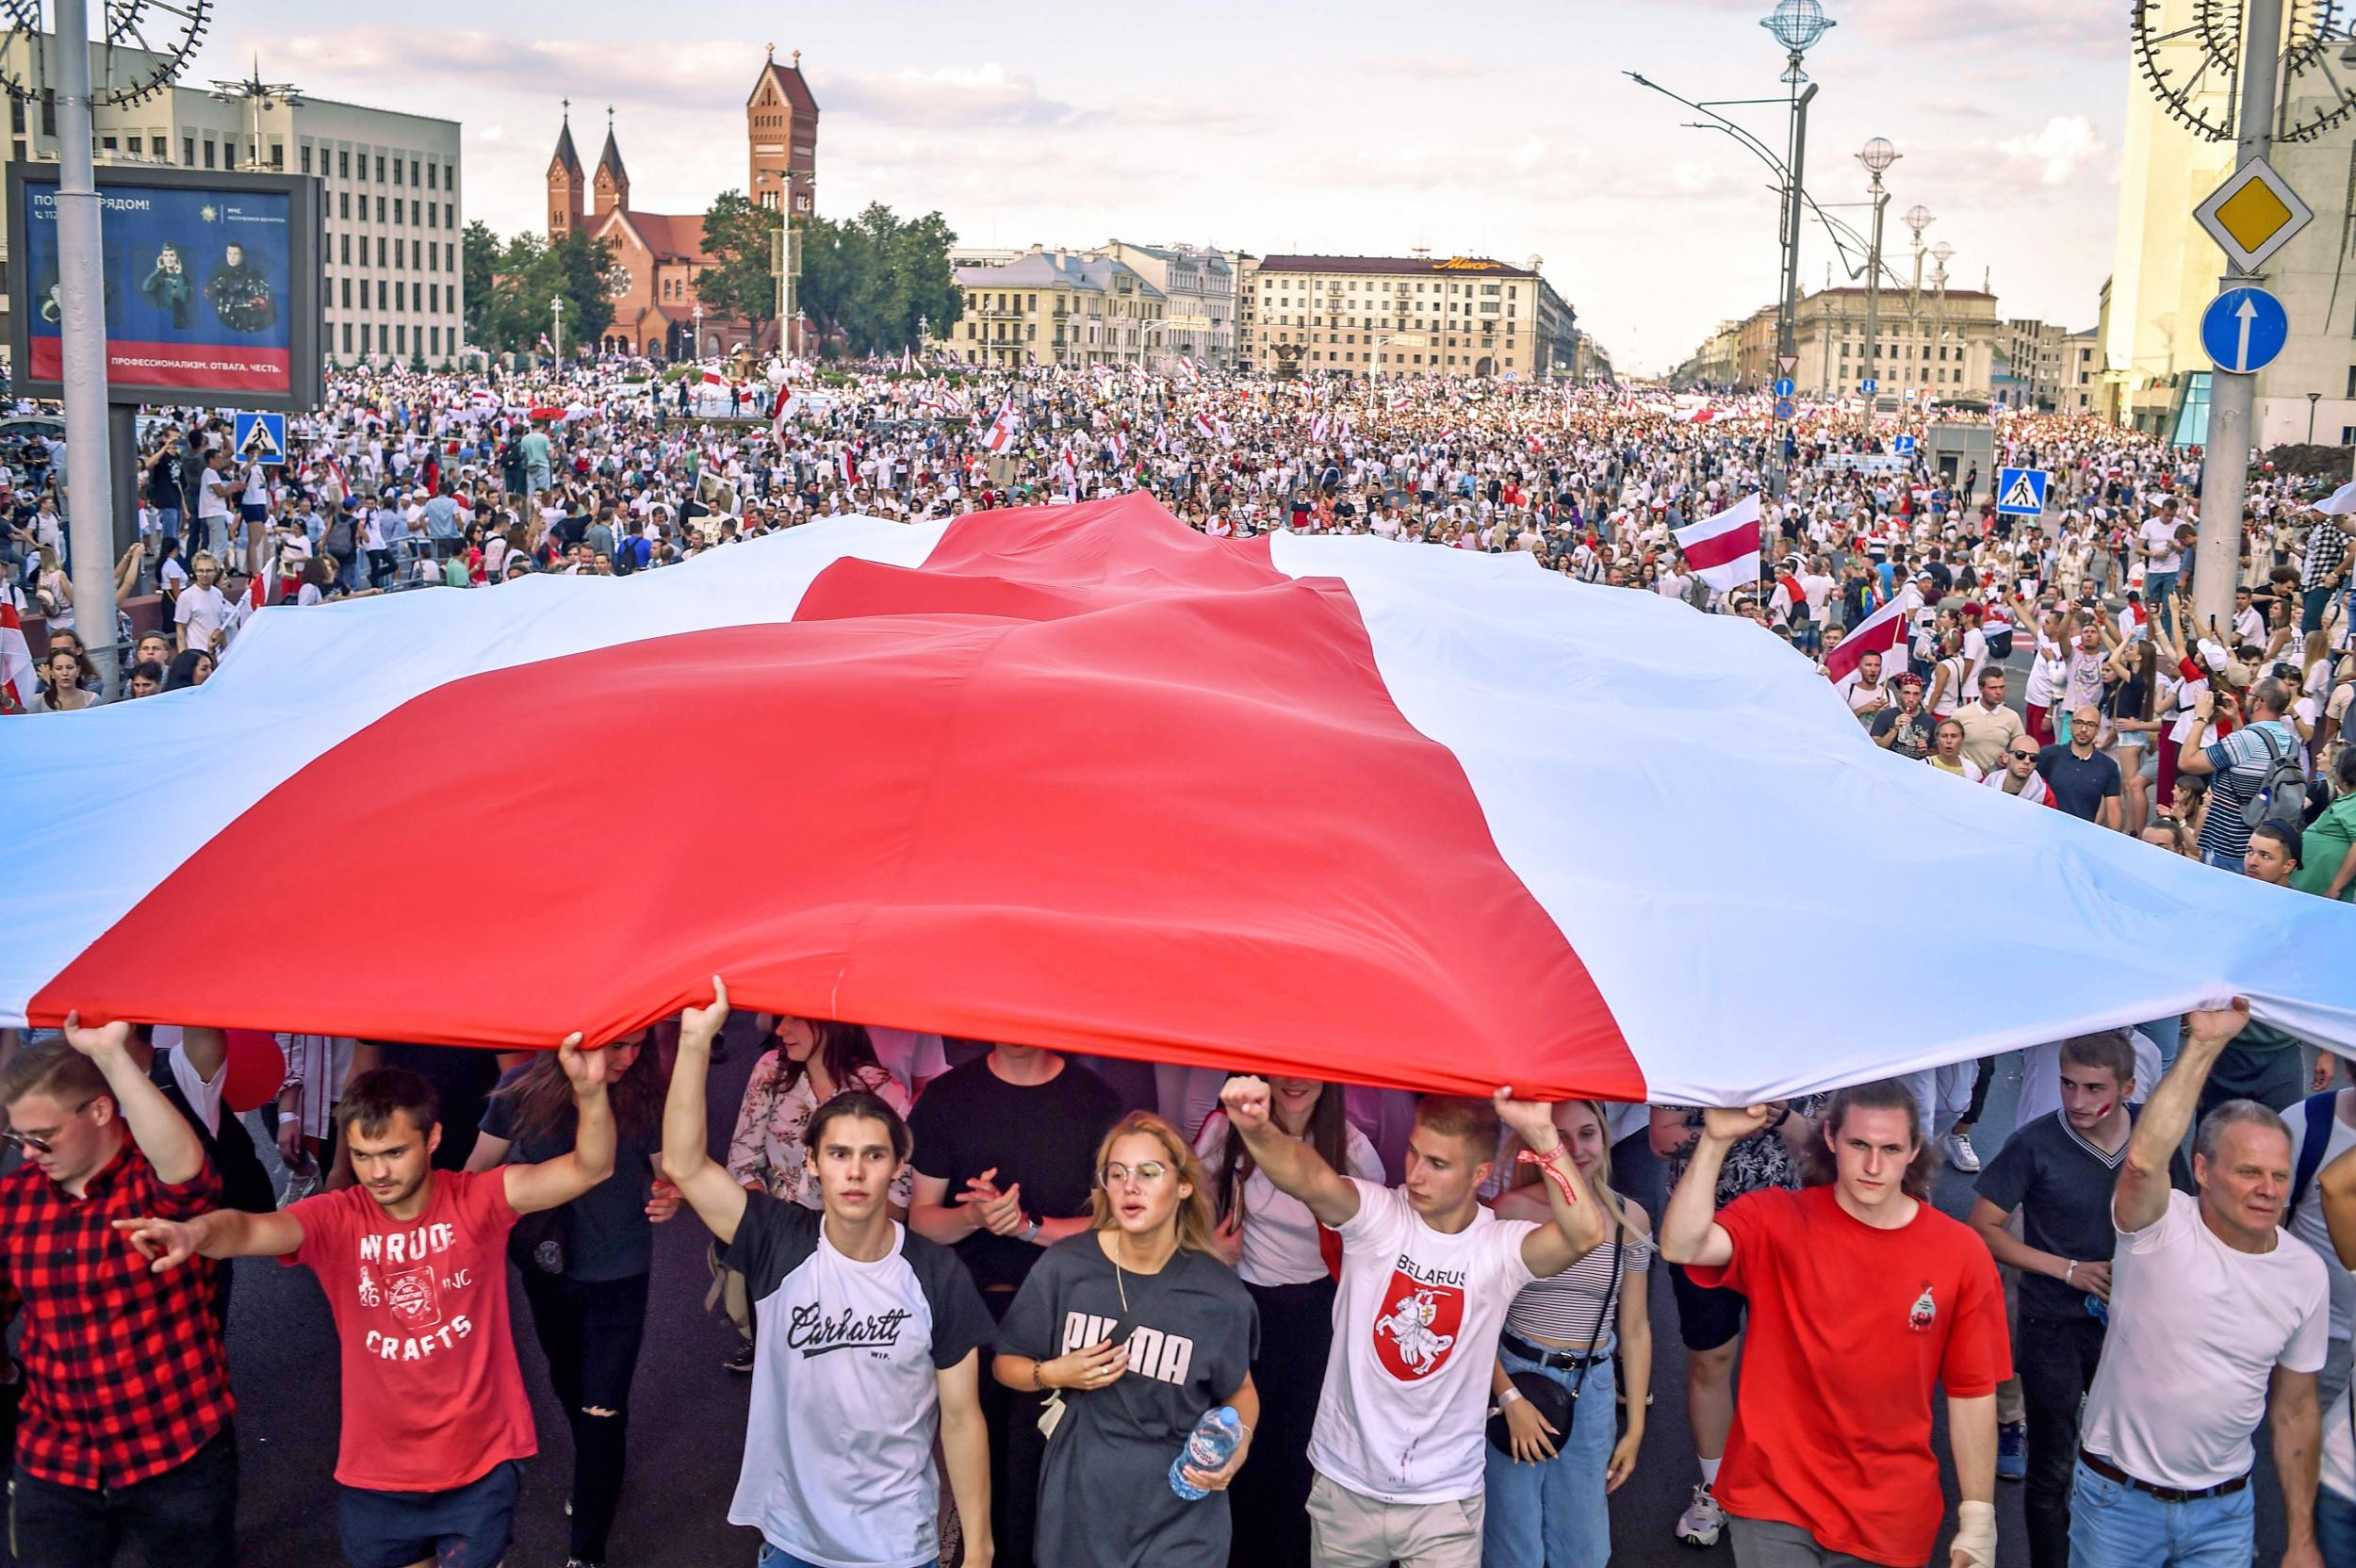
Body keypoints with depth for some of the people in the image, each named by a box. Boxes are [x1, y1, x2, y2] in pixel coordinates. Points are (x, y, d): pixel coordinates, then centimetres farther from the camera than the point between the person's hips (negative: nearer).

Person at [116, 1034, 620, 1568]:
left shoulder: (477, 1201, -12)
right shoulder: (336, 1219, -9)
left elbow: (590, 1169, -22)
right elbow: (250, 1229, -28)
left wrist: (589, 1092, -42)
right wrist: (198, 1232, -52)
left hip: (481, 1465, -2)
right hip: (375, 1474, 2)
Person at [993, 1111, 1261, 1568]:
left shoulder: (1219, 1294, -10)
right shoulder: (1065, 1266, -8)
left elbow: (1240, 1389, 7)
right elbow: (1005, 1363, 5)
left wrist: (1239, 1446, -11)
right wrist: (1053, 1374, -14)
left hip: (1178, 1517, -1)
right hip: (1078, 1503, 1)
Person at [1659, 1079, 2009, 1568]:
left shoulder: (1961, 1253, -6)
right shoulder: (1777, 1221, -10)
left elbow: (1972, 1392, 0)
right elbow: (1682, 1246, -28)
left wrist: (1978, 1520, 1)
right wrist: (1715, 1141, -35)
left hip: (1891, 1520, 2)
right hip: (1775, 1502, -1)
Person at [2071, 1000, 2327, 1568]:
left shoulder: (2306, 1272, -2)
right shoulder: (2161, 1228, -15)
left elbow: (2296, 1410, 7)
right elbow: (2144, 1158, -39)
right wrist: (2203, 1043, -36)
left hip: (2223, 1510, 3)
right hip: (2117, 1497, -3)